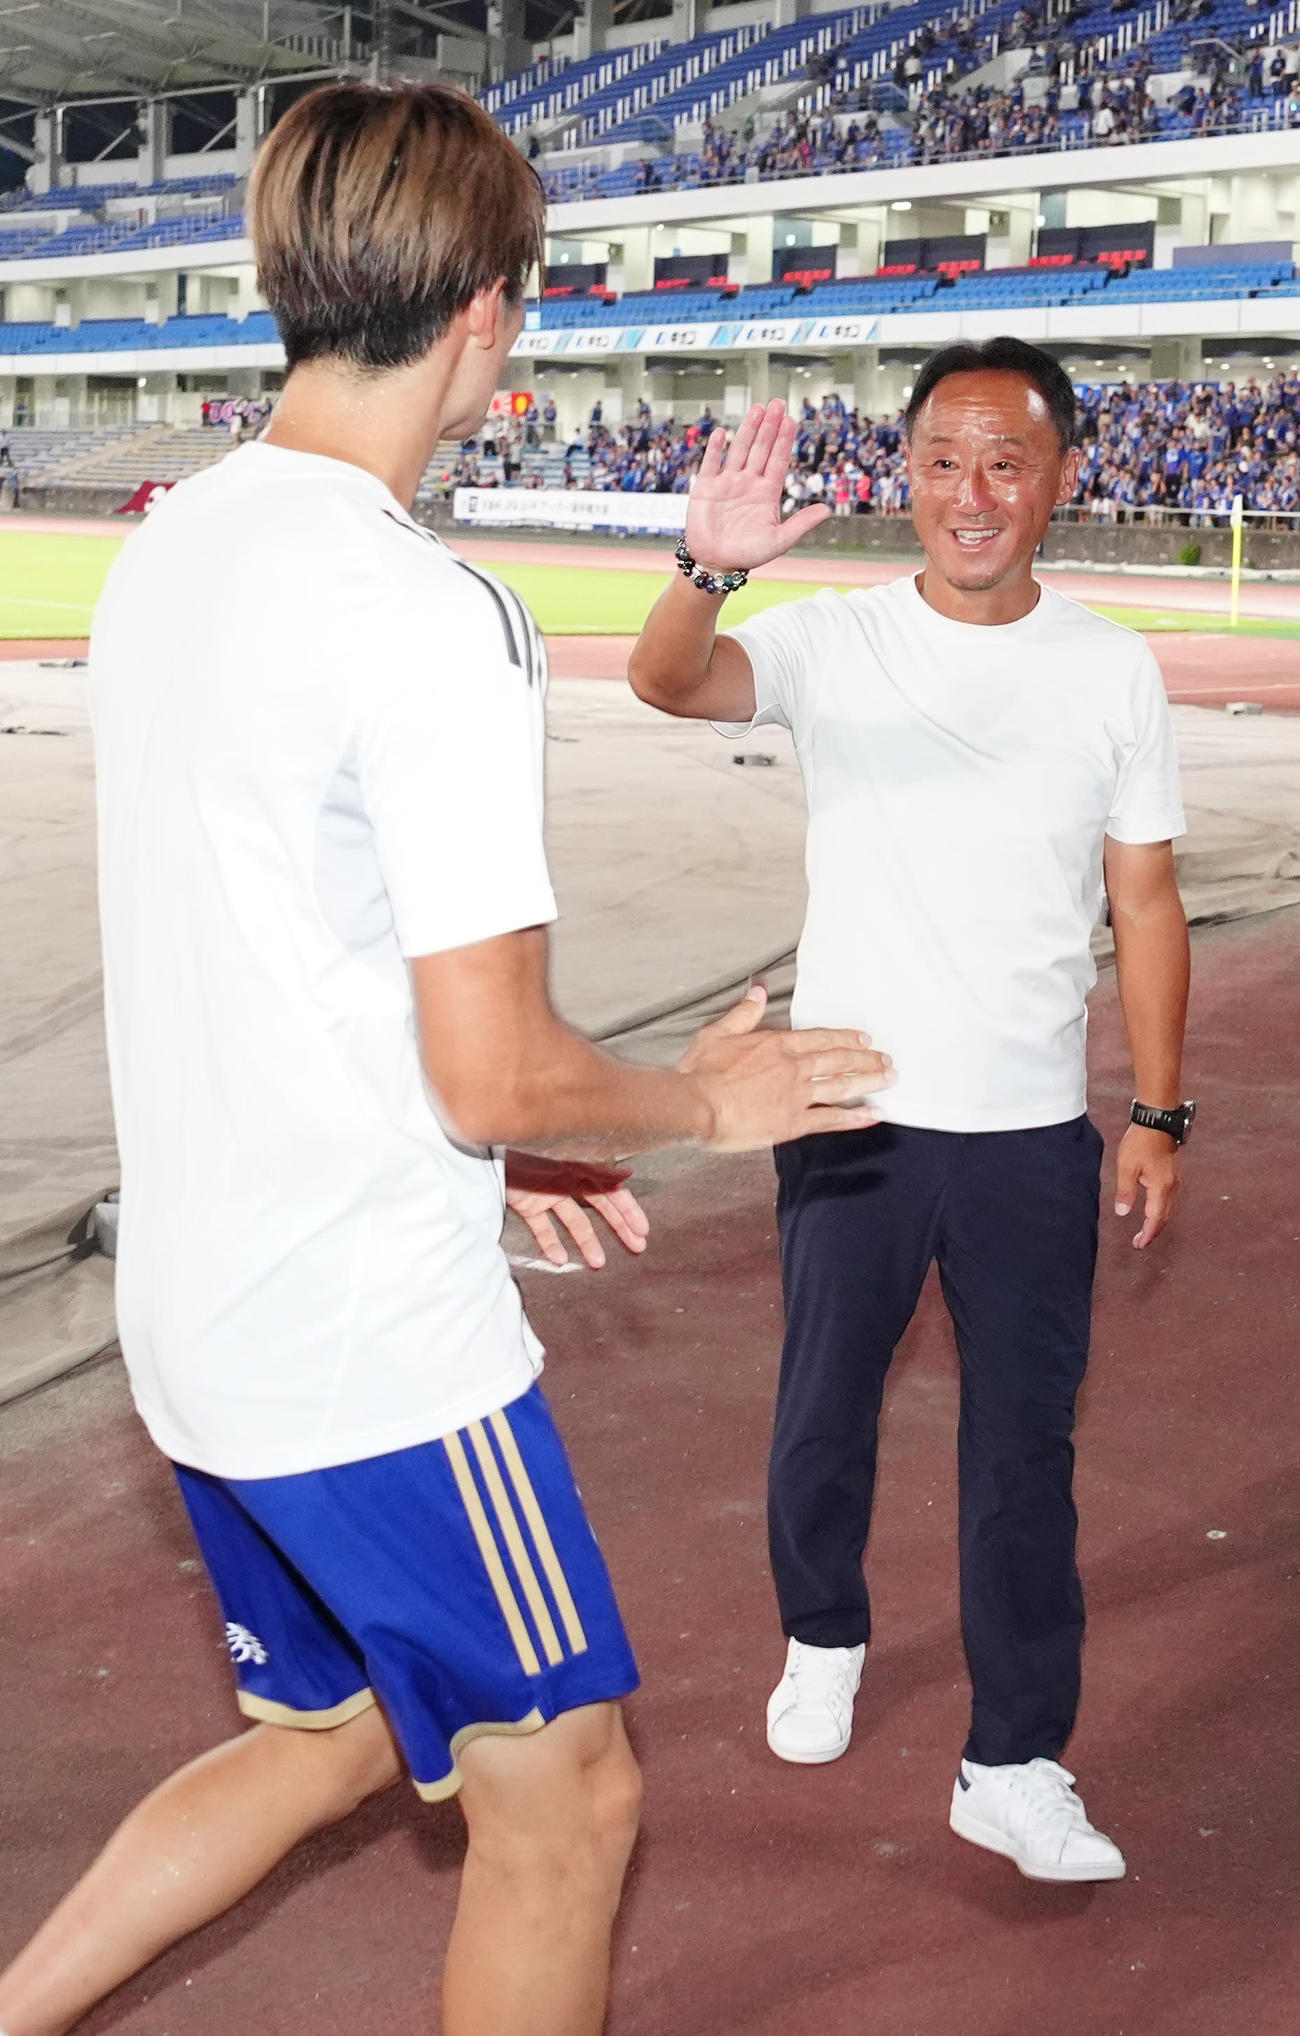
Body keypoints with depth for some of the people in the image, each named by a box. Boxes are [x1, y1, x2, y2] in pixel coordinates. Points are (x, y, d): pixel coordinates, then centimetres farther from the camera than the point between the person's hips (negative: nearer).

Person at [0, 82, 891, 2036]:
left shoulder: (166, 551, 6)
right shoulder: (434, 617, -21)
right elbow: (498, 1074, -20)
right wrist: (707, 1100, 0)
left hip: (197, 1319, 8)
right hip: (381, 1351, -8)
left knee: (329, 1738, 26)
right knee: (563, 1796, 11)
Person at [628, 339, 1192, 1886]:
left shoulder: (1112, 672, -1)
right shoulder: (832, 642, -6)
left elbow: (1145, 905, 4)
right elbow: (666, 683, -24)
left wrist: (1159, 1115, 0)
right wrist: (709, 566, -45)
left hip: (1033, 1134, 1)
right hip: (849, 1114, 0)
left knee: (1024, 1446, 6)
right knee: (825, 1409, 15)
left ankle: (1013, 1767, 18)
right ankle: (823, 1640, 41)